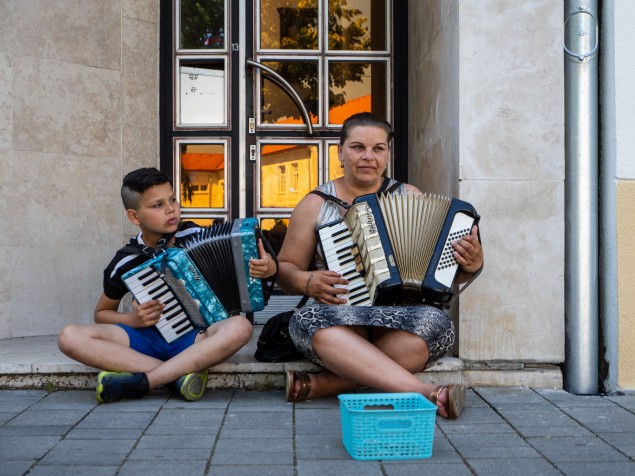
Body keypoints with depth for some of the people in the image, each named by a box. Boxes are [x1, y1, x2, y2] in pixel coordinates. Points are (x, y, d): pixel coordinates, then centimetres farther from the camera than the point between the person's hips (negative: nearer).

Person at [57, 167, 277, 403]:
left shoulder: (194, 235, -6)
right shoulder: (126, 262, -5)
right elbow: (102, 313, 10)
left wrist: (265, 266, -17)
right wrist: (133, 320, -13)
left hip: (194, 337, 0)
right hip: (146, 338, 1)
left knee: (240, 327, -33)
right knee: (69, 337, -22)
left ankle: (141, 381, -29)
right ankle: (180, 374, -27)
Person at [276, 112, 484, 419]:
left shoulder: (409, 197, 11)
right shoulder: (315, 204, 8)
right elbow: (285, 269, 11)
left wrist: (471, 265, -11)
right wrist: (307, 282, -12)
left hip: (401, 317, 1)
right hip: (337, 316, -1)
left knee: (437, 324, -31)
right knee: (308, 322, -34)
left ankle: (324, 384, -26)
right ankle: (425, 392, -37)